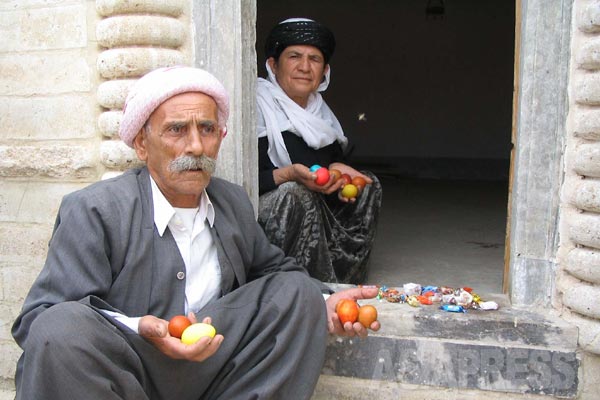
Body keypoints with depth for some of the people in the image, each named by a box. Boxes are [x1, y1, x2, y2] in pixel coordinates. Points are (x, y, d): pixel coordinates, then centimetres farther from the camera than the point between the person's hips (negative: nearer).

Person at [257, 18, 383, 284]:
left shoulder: (320, 110, 11)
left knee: (368, 186, 5)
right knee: (295, 193, -35)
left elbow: (337, 158, 18)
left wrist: (338, 170, -5)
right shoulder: (258, 107, -15)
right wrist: (289, 175, -32)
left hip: (314, 207, 8)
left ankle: (343, 283, 0)